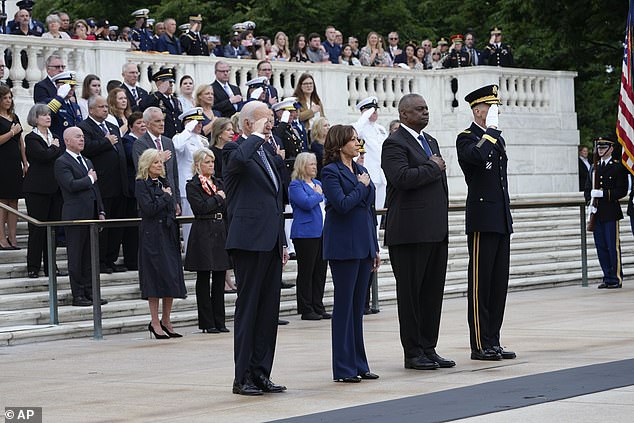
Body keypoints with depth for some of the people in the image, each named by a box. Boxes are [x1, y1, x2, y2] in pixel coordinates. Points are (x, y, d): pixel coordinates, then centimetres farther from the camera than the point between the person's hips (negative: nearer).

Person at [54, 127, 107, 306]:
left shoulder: (87, 162, 20)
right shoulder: (62, 162, -7)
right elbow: (71, 185, -21)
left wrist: (100, 212, 13)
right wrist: (90, 179, -7)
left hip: (91, 216, 8)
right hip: (75, 216, -8)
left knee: (89, 257, 10)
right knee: (76, 258, -2)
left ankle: (90, 293, 15)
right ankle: (78, 296, 2)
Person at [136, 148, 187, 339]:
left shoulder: (164, 182, 15)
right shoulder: (141, 184, -6)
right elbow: (149, 208, -17)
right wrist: (165, 196, -6)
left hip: (169, 234, 7)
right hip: (152, 235, -7)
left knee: (172, 276, 5)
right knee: (155, 277, -5)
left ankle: (166, 321, 13)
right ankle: (155, 323, 0)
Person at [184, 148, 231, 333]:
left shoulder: (218, 183, 16)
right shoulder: (193, 185, -3)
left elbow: (227, 209, 16)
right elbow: (200, 207, -16)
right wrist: (218, 198, -6)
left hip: (221, 232, 6)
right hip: (203, 233, -6)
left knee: (220, 279, 6)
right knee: (203, 279, 0)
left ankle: (219, 321, 11)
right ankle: (207, 322, 4)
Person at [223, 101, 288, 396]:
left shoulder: (265, 153, 20)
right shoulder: (235, 149, -6)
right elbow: (239, 159, -34)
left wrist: (282, 242, 20)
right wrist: (257, 136, -17)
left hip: (270, 243, 8)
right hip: (249, 241, -8)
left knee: (269, 310, 7)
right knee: (248, 308, -4)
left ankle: (261, 374, 13)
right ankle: (243, 377, 1)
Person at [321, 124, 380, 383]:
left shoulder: (359, 171, 15)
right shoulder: (331, 171, -8)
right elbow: (343, 204, -22)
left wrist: (375, 248, 16)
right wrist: (362, 186, -8)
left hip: (363, 245, 7)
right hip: (343, 246, -7)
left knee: (358, 306, 10)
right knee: (344, 305, -4)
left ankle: (358, 364, 15)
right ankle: (343, 368, 1)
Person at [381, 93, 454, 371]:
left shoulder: (430, 141, 19)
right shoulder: (394, 144, -8)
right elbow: (401, 177, -24)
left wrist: (443, 218, 18)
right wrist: (432, 168, -11)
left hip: (437, 231, 8)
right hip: (410, 232, -8)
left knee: (433, 292, 9)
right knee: (410, 293, -1)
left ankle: (428, 348, 15)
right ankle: (413, 353, 3)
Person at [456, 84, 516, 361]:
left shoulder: (497, 138, 19)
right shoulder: (467, 138, -7)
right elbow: (476, 156, -31)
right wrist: (490, 131, -19)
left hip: (502, 221, 8)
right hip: (482, 221, -8)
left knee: (499, 283, 9)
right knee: (480, 284, -5)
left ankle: (493, 342, 14)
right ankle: (480, 345, -2)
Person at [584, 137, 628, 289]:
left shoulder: (618, 167, -1)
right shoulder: (594, 168, 17)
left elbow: (622, 190, -7)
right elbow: (587, 189, 18)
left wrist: (603, 194, -16)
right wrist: (590, 203, -1)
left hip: (611, 212, -5)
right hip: (597, 213, 5)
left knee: (613, 246, -5)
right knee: (601, 247, 5)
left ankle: (617, 278, 1)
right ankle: (607, 277, 12)